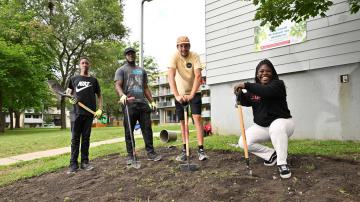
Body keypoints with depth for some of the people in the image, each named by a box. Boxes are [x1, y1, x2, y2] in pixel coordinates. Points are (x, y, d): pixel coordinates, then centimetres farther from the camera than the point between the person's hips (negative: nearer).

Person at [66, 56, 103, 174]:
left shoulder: (93, 80, 11)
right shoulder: (74, 79, 11)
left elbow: (99, 95, 12)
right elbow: (68, 92, 17)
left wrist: (100, 109, 0)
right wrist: (70, 99, -5)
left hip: (90, 113, 0)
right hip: (77, 112, 0)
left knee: (86, 138, 6)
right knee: (75, 138, 1)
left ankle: (85, 162, 13)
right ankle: (73, 164, 6)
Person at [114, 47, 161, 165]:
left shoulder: (142, 70, 23)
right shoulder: (121, 70, 8)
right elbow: (117, 85, -7)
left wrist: (152, 101, 12)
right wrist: (122, 95, -29)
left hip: (143, 103, 4)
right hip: (129, 104, -4)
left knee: (147, 128, 1)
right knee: (129, 131, 1)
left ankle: (151, 153, 6)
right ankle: (130, 155, 9)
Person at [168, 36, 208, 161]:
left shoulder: (195, 56, -16)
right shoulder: (174, 57, -16)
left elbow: (198, 76, -27)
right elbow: (171, 76, -29)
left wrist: (191, 95, -40)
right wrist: (177, 95, -43)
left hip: (194, 92, -1)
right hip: (180, 94, 1)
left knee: (197, 118, -12)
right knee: (182, 121, 6)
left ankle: (201, 149, -7)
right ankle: (184, 149, 17)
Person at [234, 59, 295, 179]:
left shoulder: (278, 84, -13)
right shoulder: (254, 89, 5)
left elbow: (267, 91, -35)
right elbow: (246, 102, 6)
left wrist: (246, 86, -38)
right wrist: (240, 95, -15)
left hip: (281, 122, -6)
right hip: (261, 126, 6)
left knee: (276, 128, -42)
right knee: (243, 142, -12)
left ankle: (282, 163, -24)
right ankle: (271, 155, 6)